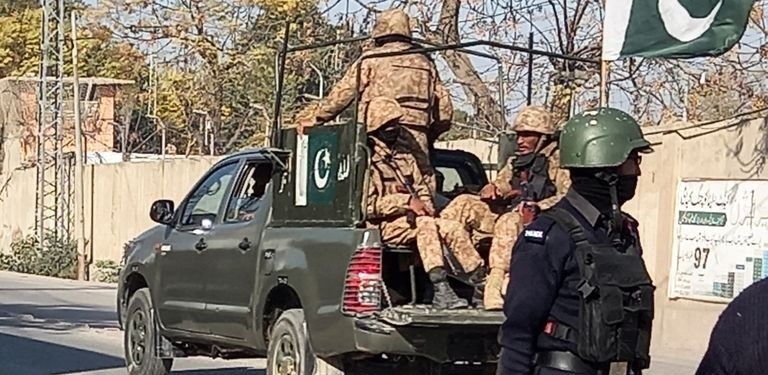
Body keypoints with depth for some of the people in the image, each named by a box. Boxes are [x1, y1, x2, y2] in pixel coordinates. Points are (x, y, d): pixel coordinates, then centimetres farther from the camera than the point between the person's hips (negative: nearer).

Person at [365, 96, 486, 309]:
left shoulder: (406, 160, 23)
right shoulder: (368, 161, -3)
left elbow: (423, 193, 21)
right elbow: (368, 205, -13)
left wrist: (422, 207, -3)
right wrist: (407, 202, -15)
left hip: (410, 220, 7)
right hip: (384, 226, -7)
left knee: (454, 229, -15)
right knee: (426, 225, -33)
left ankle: (482, 284, -17)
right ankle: (441, 291, -42)